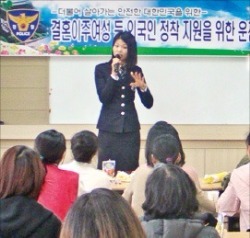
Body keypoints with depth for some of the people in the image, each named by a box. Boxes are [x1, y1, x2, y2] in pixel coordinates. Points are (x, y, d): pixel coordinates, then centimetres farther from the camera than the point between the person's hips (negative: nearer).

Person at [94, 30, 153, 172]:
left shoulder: (135, 71, 8)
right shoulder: (102, 69, 3)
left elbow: (148, 103, 4)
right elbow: (103, 98, -10)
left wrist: (143, 87, -14)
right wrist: (113, 74, -14)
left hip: (130, 128, 2)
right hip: (108, 128, -1)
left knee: (129, 171, -3)